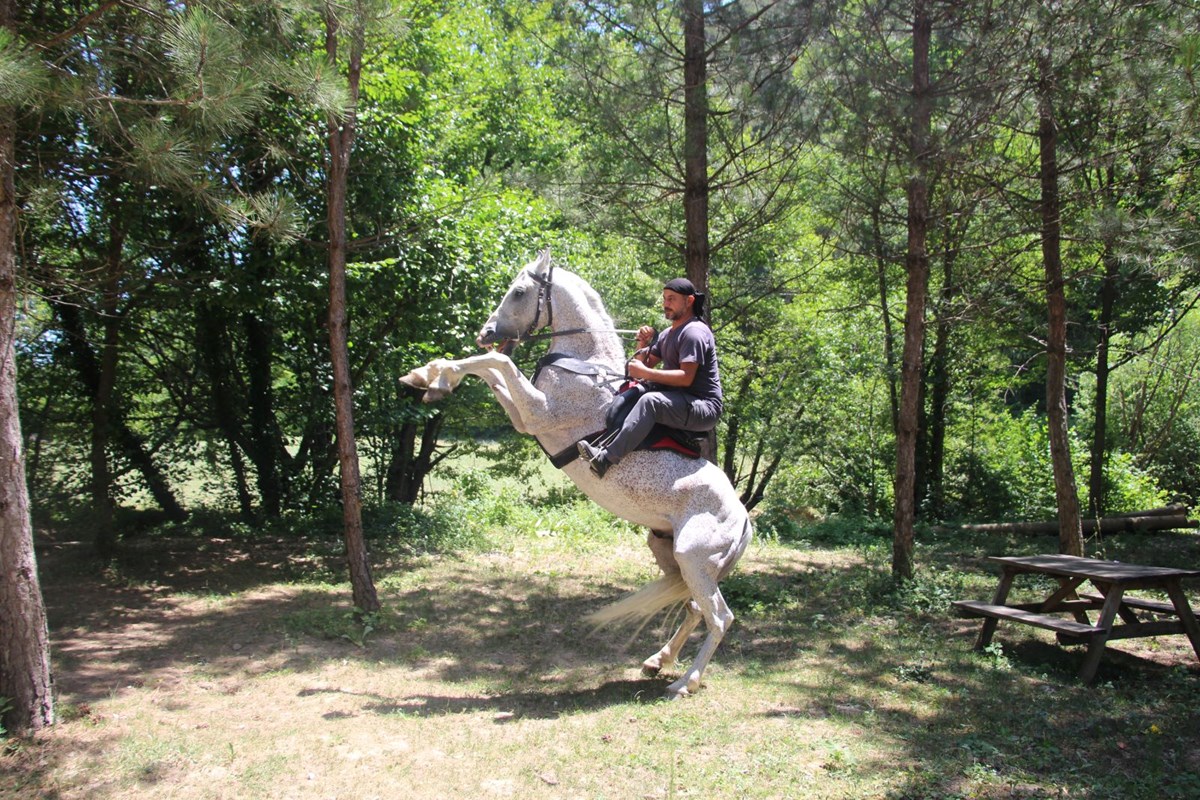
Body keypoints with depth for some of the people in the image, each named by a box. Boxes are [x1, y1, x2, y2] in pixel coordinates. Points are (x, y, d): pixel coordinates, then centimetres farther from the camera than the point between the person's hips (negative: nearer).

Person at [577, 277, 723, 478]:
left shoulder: (694, 332, -12)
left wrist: (646, 373, -22)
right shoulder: (668, 334, 18)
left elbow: (686, 378, -23)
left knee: (650, 400, -34)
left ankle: (606, 458, -42)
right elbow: (645, 365, 18)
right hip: (677, 400, 10)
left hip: (704, 408, -10)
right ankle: (600, 444, -9)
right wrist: (643, 345, -1)